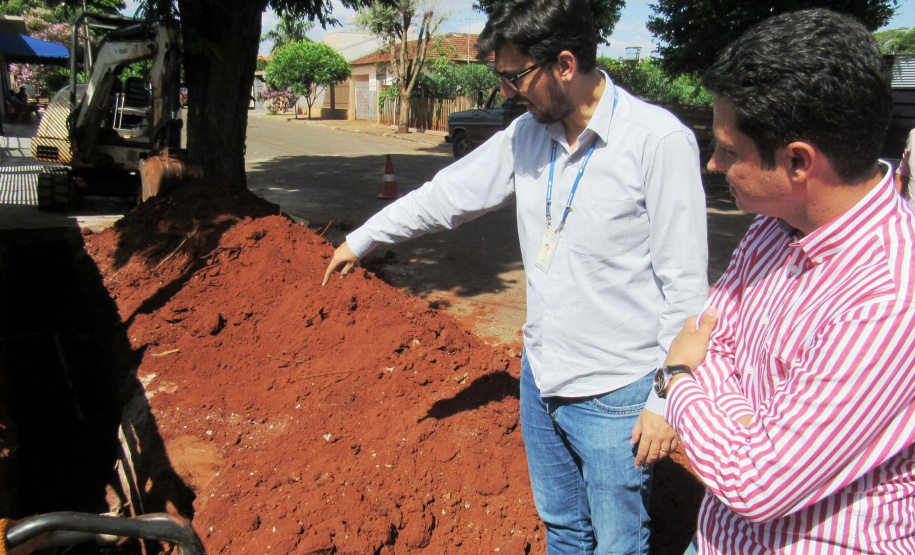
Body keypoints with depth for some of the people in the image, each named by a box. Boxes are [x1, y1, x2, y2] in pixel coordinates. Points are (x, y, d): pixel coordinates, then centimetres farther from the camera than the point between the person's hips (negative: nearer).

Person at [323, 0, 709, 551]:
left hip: (616, 399, -6)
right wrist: (360, 240, 22)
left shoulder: (659, 141, -19)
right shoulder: (528, 135, 1)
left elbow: (685, 288, -16)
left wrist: (667, 401, -15)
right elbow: (448, 194, 13)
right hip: (541, 380, 6)